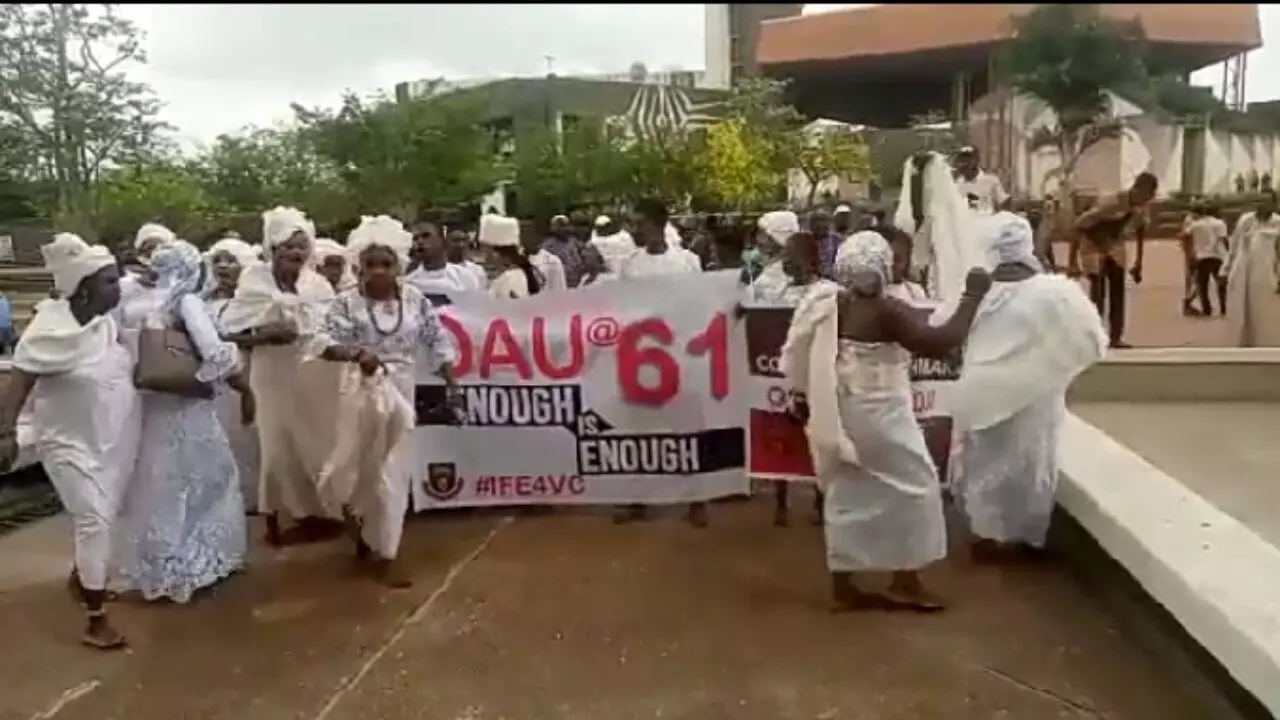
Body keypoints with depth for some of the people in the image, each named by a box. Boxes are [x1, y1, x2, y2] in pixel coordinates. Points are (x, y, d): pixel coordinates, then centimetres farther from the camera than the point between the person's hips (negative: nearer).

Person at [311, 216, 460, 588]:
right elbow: (322, 341, -17)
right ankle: (380, 547, 19)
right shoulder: (347, 303, -8)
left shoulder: (415, 299, 0)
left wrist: (451, 380, 0)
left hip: (401, 393, 3)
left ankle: (381, 547, 28)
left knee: (394, 471, 9)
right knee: (367, 468, 5)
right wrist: (355, 354, -34)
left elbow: (437, 341, 5)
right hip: (361, 394, -3)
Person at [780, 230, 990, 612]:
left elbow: (803, 361, 7)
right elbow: (941, 343, -21)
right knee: (913, 487, 9)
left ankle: (843, 586, 20)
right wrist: (972, 296, -14)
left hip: (836, 414, 7)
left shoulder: (827, 307, 1)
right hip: (878, 415, -7)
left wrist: (806, 402, 20)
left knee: (846, 494, 14)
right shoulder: (886, 311, -19)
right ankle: (905, 582, 15)